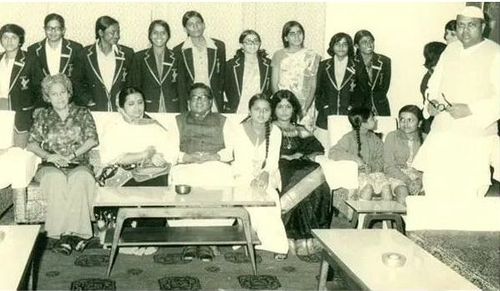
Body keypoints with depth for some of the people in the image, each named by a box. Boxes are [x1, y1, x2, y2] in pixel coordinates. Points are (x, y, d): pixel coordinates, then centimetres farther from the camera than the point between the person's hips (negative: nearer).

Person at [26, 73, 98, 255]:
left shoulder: (82, 113, 14)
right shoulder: (43, 116, 17)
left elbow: (92, 139, 3)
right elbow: (32, 143, 9)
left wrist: (71, 155, -11)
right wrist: (48, 156, -11)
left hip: (79, 165, -1)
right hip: (51, 166, 1)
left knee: (80, 178, -38)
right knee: (56, 178, -37)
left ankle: (67, 233, -37)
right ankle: (75, 234, -37)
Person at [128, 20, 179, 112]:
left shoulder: (175, 58, 7)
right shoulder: (139, 57, 6)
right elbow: (135, 87, 5)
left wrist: (182, 113, -1)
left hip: (172, 110, 1)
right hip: (147, 110, 0)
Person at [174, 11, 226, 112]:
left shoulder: (219, 46, 6)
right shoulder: (179, 51, 2)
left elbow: (222, 77, 10)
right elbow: (180, 83, 3)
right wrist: (183, 111, -4)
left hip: (214, 105, 1)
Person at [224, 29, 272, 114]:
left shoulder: (268, 64, 7)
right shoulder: (231, 65, 5)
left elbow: (271, 89, 10)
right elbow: (227, 89, 9)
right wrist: (233, 108, 2)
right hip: (238, 112, -1)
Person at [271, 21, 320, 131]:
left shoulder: (312, 56, 5)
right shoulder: (279, 55, 8)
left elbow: (314, 86, 2)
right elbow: (274, 84, 6)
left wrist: (305, 108, -10)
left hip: (305, 106, 0)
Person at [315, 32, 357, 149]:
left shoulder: (356, 67, 6)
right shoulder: (324, 66, 10)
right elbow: (317, 91, 13)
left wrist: (352, 108, -2)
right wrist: (321, 107, 3)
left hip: (348, 118, -1)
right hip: (325, 119, 1)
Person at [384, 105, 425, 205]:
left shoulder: (424, 139, 4)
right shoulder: (392, 137, 1)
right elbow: (388, 167, -3)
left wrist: (419, 181, -20)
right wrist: (408, 180, -15)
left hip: (420, 177, 2)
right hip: (397, 176, -1)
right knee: (402, 191, -33)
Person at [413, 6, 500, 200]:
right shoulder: (450, 50, 10)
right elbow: (435, 83, 21)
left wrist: (470, 109, -20)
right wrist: (432, 101, 1)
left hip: (475, 135, -5)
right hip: (442, 130, 5)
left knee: (466, 190, -4)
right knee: (433, 182, 5)